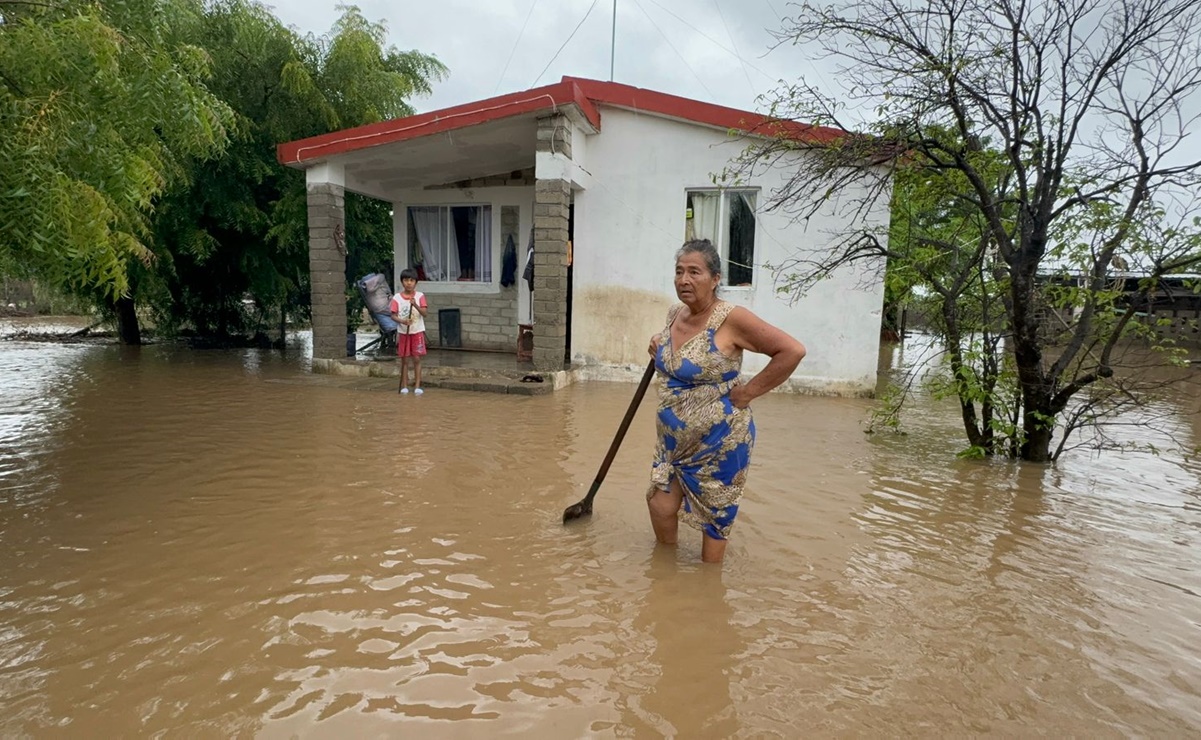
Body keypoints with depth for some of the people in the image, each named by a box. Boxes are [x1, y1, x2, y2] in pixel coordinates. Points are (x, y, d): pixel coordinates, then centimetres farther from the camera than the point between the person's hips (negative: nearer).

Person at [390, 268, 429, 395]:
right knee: (404, 360, 6)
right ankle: (404, 386, 14)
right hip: (403, 332, 1)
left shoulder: (420, 296, -3)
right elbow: (393, 315, -4)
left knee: (417, 359, 1)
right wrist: (403, 321, -22)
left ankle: (417, 386, 6)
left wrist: (415, 305, -28)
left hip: (417, 332, 0)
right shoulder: (397, 298, -2)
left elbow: (424, 313, -12)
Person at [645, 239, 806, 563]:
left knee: (714, 515, 10)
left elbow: (792, 351, -20)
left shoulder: (731, 319, -20)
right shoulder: (674, 314, 2)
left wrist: (750, 391, -17)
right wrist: (659, 347, 1)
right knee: (660, 505, 10)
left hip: (719, 441, -6)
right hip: (674, 439, 7)